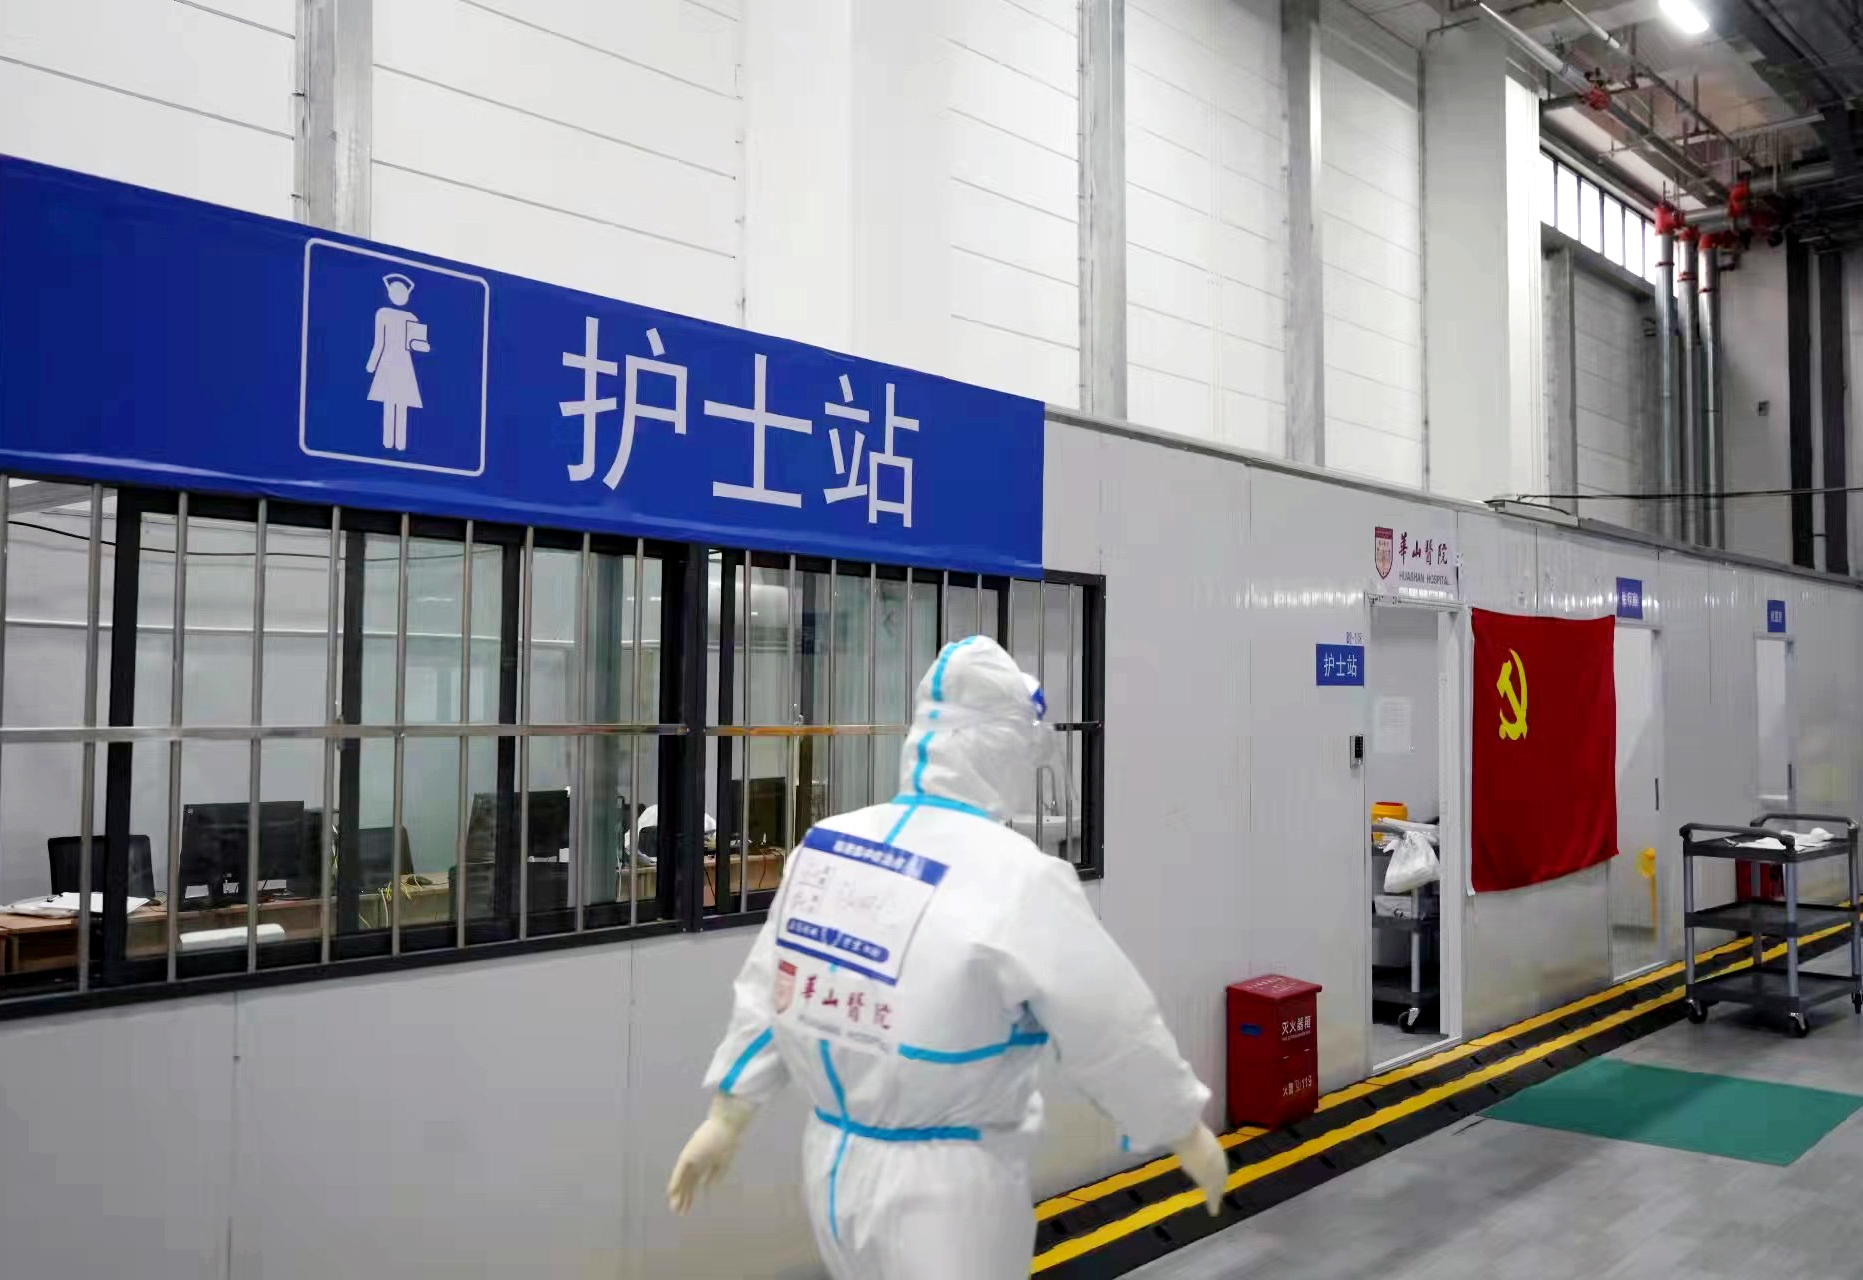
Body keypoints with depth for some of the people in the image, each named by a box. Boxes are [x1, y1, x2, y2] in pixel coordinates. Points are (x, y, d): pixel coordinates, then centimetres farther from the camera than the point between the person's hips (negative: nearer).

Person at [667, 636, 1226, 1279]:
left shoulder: (825, 845, -1)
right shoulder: (1016, 878, -19)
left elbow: (768, 990, 9)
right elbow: (1111, 1028, -12)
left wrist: (725, 1118, 20)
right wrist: (1188, 1132, 4)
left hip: (832, 1164, 6)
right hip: (945, 1186, -6)